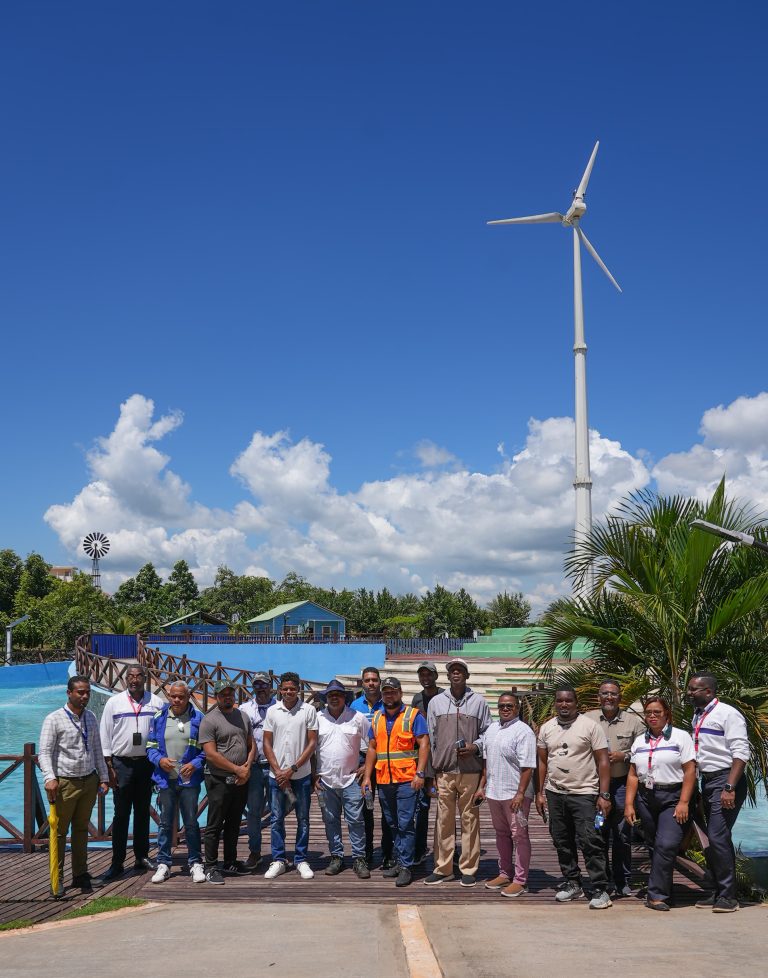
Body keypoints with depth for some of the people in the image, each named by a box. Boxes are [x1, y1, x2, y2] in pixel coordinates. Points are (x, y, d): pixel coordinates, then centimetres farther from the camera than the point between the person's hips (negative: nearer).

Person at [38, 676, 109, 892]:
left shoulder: (91, 718, 9)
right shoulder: (54, 719, -8)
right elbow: (44, 752, -12)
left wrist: (103, 777, 10)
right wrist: (49, 778, -24)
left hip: (89, 781, 5)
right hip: (65, 783, -5)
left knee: (82, 829, 13)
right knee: (59, 831, 3)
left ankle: (80, 875, 22)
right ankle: (57, 878, 12)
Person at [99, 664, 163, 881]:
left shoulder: (156, 703, 1)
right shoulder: (114, 702, -1)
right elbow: (105, 736, 0)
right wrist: (110, 768, -3)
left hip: (147, 763, 2)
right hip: (122, 763, -2)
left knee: (143, 812, 12)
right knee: (121, 814, 1)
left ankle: (141, 857, 22)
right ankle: (117, 863, 6)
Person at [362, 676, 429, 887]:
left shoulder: (413, 716, -3)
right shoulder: (377, 718, 13)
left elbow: (423, 744, -7)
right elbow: (372, 748, 16)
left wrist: (420, 773, -15)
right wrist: (367, 777, 10)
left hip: (406, 779, -5)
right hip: (383, 780, 6)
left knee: (405, 824, -5)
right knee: (392, 824, 12)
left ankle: (406, 866, 1)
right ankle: (399, 861, 22)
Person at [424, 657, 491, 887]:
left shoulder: (478, 701, 5)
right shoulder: (436, 702, 9)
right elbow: (431, 738, 10)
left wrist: (475, 747, -10)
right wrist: (431, 769, 6)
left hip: (470, 771, -1)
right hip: (444, 771, 1)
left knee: (470, 820, 3)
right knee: (444, 820, 5)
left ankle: (468, 869, 13)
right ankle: (443, 868, 14)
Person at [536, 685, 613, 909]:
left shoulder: (590, 726, -6)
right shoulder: (546, 728, 8)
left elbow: (603, 761, -7)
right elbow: (542, 762, 12)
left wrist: (604, 795, -12)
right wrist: (540, 793, 8)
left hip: (584, 794, -5)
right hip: (555, 794, 5)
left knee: (590, 842, -7)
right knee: (562, 843, 12)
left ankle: (600, 889, 0)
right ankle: (572, 884, 25)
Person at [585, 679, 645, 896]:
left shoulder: (633, 721, 3)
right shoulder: (587, 719, 4)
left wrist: (623, 756, -10)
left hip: (622, 783, 0)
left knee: (622, 835, 5)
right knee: (599, 835, 6)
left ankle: (623, 881, 17)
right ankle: (603, 880, 17)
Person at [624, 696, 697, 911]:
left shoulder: (680, 737, 0)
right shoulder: (639, 741, 14)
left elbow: (690, 771, -6)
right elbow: (633, 775, 13)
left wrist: (683, 803, -13)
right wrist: (629, 804, 5)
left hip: (673, 798, -5)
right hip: (645, 798, 5)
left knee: (666, 845, -15)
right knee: (654, 847, 8)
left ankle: (657, 895, -10)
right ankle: (662, 891, 20)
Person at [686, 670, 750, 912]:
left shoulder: (727, 714, -11)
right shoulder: (697, 717, 13)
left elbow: (741, 753, -17)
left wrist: (729, 788, -23)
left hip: (726, 780, -8)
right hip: (707, 781, 8)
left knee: (718, 837, -12)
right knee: (711, 840, 11)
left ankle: (728, 896, -2)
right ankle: (719, 892, 21)